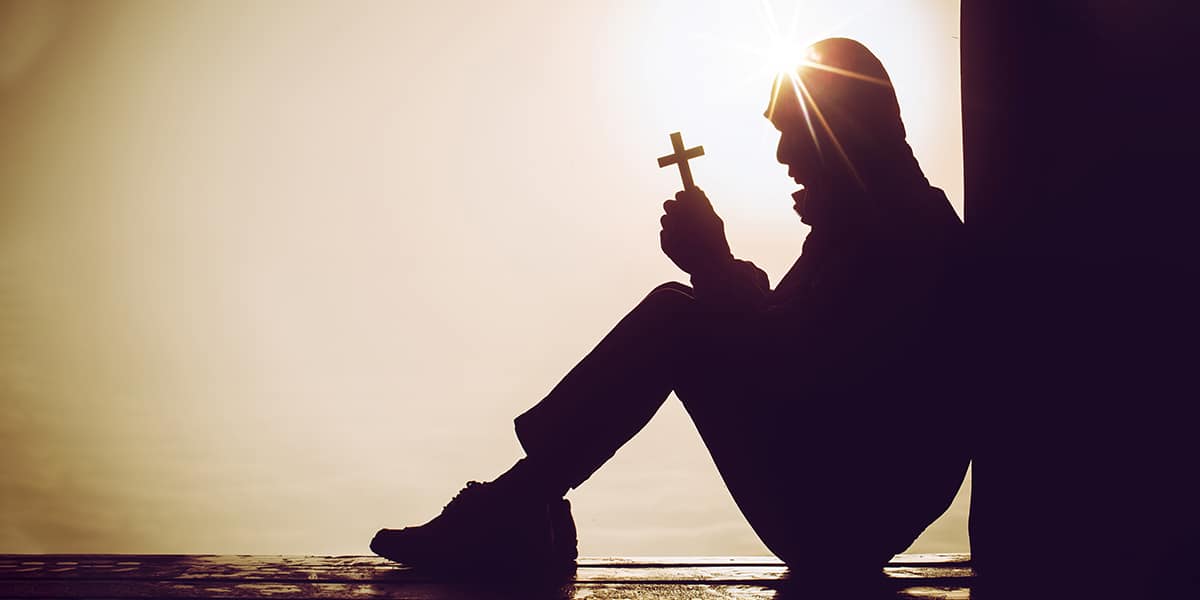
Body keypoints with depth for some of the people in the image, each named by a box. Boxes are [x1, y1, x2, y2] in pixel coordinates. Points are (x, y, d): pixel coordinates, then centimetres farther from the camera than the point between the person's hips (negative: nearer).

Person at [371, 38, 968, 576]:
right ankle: (515, 510, -2)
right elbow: (775, 338, 16)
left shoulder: (906, 233, -15)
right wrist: (718, 268, 0)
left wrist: (714, 264, -12)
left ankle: (510, 510, -12)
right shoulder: (863, 225, 16)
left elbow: (786, 371, -23)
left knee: (677, 320, -16)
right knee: (675, 311, 5)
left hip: (844, 515, -10)